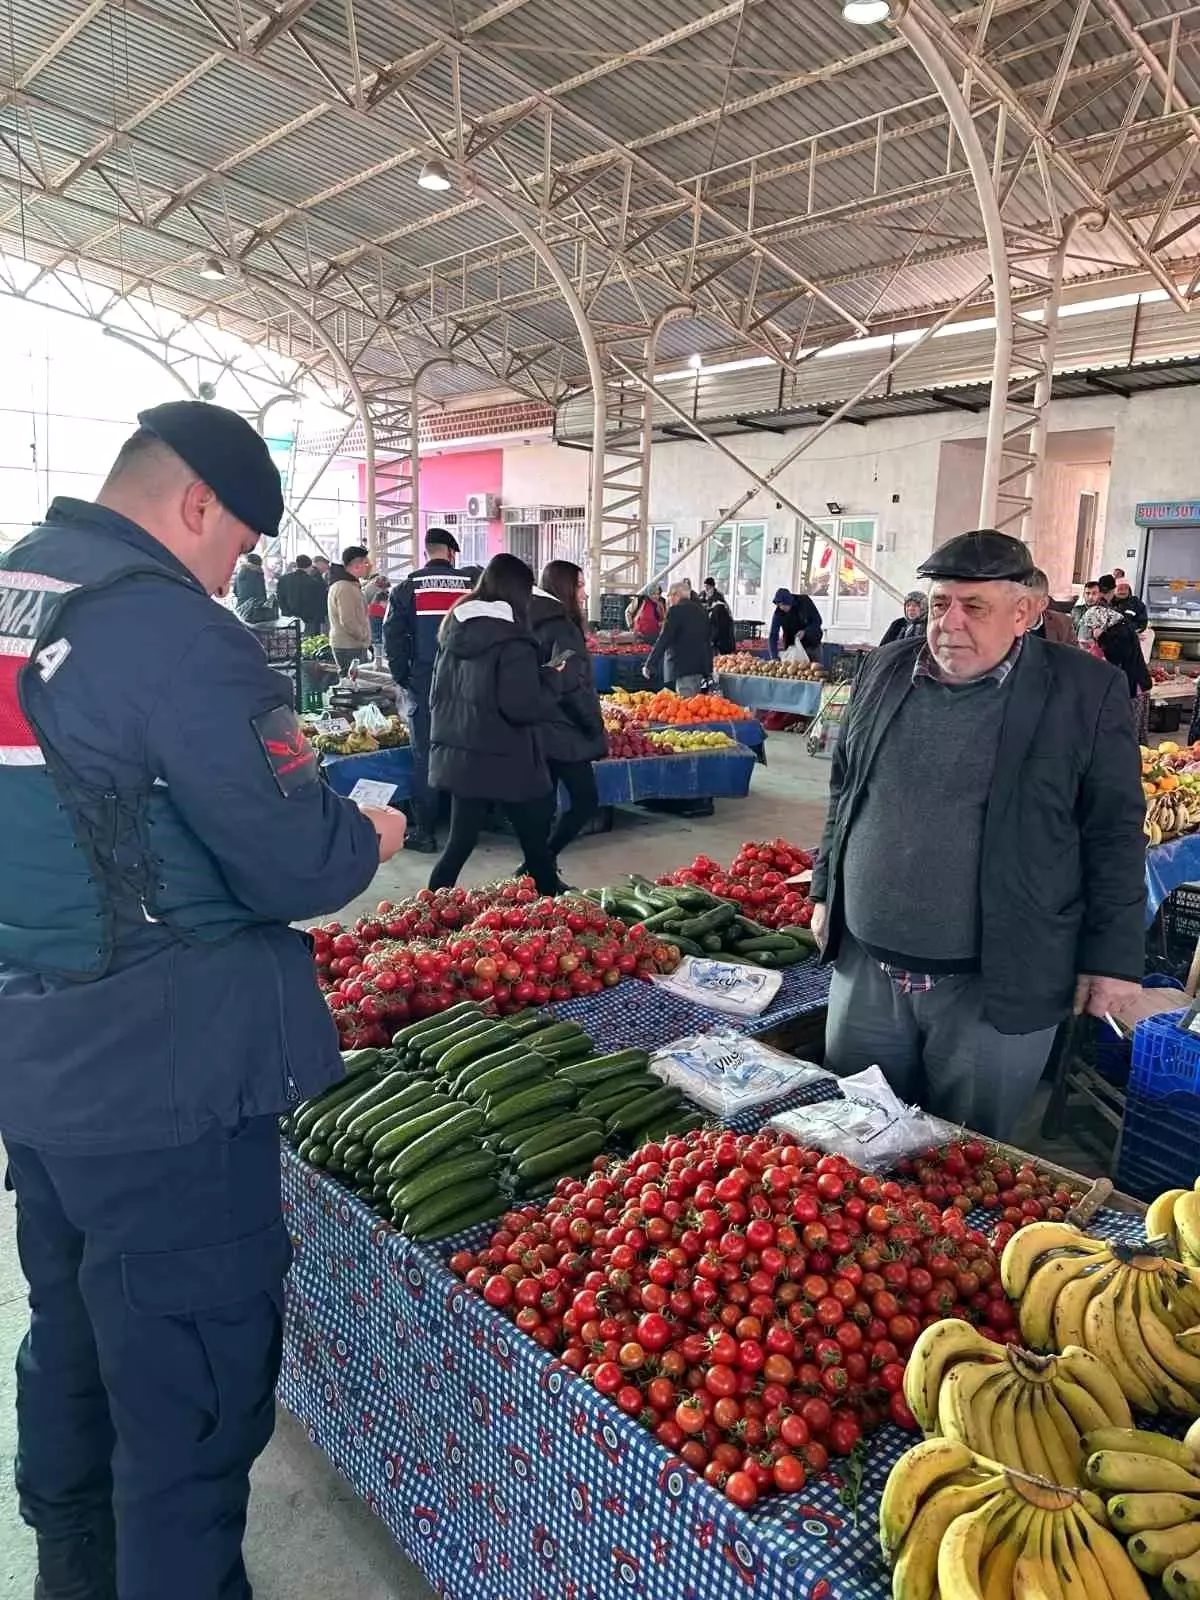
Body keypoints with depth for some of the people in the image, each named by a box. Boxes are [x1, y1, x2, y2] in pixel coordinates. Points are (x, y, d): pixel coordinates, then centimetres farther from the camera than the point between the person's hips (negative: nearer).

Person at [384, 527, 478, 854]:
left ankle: (424, 832, 5)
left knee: (424, 756, 4)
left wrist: (402, 677, 3)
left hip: (422, 682, -1)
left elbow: (392, 636, -4)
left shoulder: (407, 588, 0)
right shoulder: (473, 583, 3)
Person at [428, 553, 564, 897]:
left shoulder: (455, 631, 7)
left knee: (459, 843, 12)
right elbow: (523, 707, -23)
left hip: (458, 758, 7)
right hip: (505, 762, -7)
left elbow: (438, 695, 16)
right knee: (536, 845, 9)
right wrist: (551, 678, -7)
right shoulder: (511, 640, -16)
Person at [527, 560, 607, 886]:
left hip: (538, 729, 9)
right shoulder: (562, 627, -15)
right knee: (585, 801, -1)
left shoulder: (533, 623, 12)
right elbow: (572, 685, -20)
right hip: (563, 732, -9)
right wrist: (597, 728, -11)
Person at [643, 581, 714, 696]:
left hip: (683, 668, -8)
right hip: (701, 667, 8)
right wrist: (708, 670, 25)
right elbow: (708, 641, 19)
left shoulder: (676, 610, -7)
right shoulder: (701, 610, 16)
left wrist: (649, 666, -6)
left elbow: (663, 640, -11)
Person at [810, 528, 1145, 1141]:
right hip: (865, 966, 4)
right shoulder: (884, 670, 5)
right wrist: (826, 891, 15)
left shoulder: (1086, 692, -8)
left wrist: (1112, 956, -5)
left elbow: (1114, 834, -5)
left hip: (997, 985, -4)